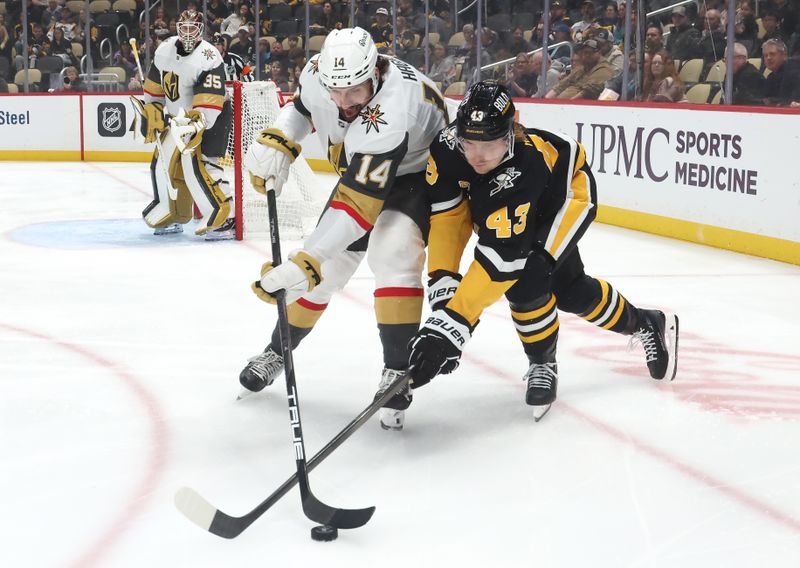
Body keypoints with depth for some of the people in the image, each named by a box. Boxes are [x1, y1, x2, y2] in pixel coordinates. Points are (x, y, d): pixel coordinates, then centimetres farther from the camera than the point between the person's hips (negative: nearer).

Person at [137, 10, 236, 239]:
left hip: (210, 117, -8)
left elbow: (209, 104, -31)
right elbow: (155, 87, 12)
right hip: (179, 117, 8)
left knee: (197, 163, -22)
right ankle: (174, 218, 26)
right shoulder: (165, 49, -2)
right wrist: (151, 113, 12)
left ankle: (225, 219, -22)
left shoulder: (209, 58, -24)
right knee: (164, 162, 9)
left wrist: (196, 126, -39)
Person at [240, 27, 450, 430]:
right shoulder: (319, 72, -22)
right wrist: (277, 142, -12)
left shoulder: (391, 112, -43)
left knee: (392, 252, -32)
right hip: (358, 172, 7)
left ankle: (398, 372, -24)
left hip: (416, 173, -6)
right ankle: (278, 351, 31)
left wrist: (306, 261, -50)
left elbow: (358, 204, -46)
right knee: (323, 267, 7)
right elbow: (303, 104, 6)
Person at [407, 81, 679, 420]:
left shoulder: (522, 170, -47)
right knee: (568, 288, 12)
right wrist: (442, 283, -32)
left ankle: (543, 365, 5)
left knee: (525, 277, -23)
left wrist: (454, 322, -55)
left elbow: (500, 258, -51)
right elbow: (446, 216, -22)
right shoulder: (446, 148, -33)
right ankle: (647, 326, 37)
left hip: (570, 192, -6)